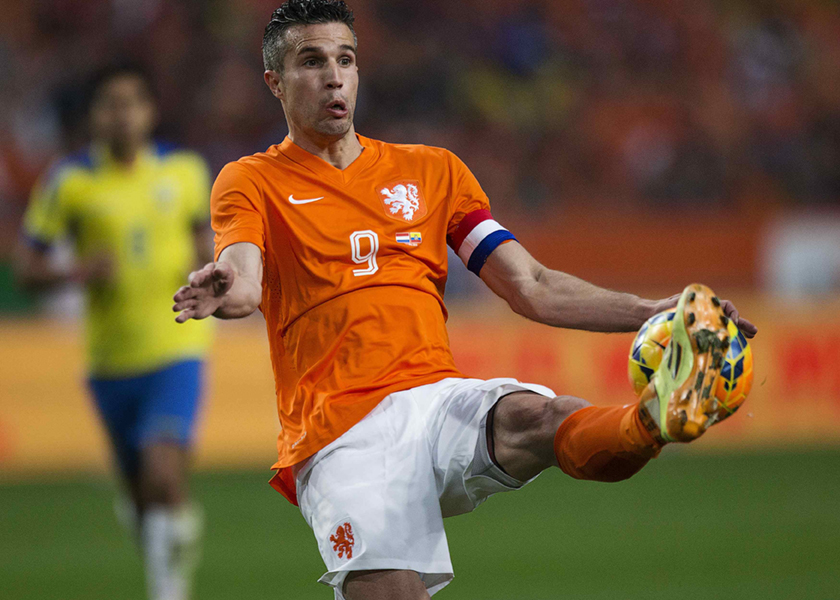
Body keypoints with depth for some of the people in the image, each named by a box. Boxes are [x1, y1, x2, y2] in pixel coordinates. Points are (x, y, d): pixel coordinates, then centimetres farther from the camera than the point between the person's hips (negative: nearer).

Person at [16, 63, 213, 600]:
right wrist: (77, 272, -21)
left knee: (163, 476, -23)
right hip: (112, 359, 1)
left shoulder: (185, 170, 1)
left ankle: (177, 520, 7)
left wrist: (207, 264, -3)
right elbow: (28, 267, -2)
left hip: (177, 350, -1)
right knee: (143, 494, 11)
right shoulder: (69, 182, -4)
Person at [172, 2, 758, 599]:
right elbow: (243, 287, -11)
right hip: (341, 433, -1)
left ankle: (657, 418, -63)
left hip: (440, 400, 2)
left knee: (534, 417, -34)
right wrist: (223, 289, -37)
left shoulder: (433, 170, 22)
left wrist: (651, 311, 3)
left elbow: (533, 289, 17)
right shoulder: (252, 183, 10)